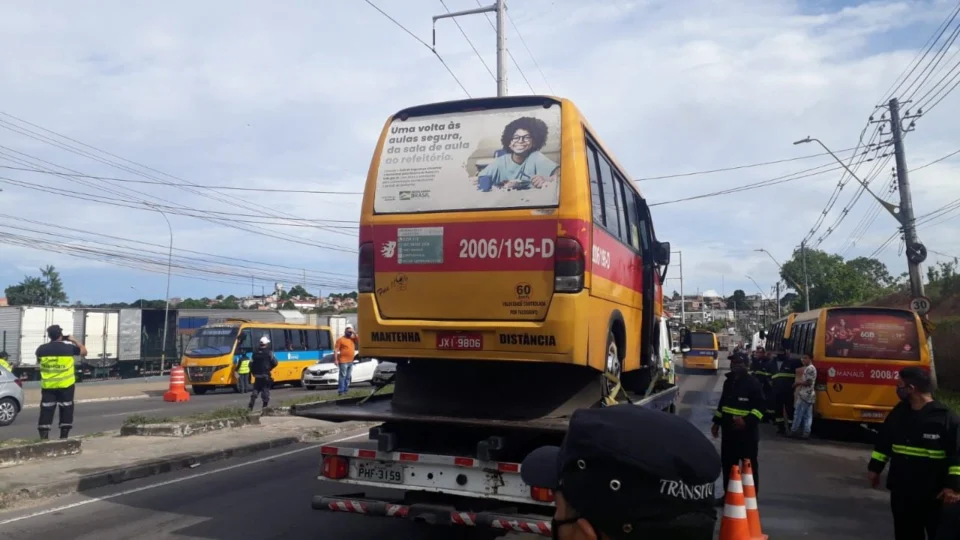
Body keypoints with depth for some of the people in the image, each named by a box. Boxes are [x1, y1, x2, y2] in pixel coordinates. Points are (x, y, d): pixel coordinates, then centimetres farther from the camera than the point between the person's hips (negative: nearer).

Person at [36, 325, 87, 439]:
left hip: (48, 385, 2)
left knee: (46, 410, 5)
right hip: (65, 385, -2)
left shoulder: (41, 349, -3)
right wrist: (74, 341, 16)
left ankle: (43, 436, 0)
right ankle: (64, 436, 11)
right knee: (66, 409, 8)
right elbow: (84, 352, 7)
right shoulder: (69, 347, -9)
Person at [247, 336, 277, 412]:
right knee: (265, 391, 2)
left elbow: (251, 364, 6)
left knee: (255, 390, 13)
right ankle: (265, 405, 1)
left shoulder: (255, 352, 5)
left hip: (257, 376, 5)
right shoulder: (269, 353, -10)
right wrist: (270, 368, 9)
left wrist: (253, 372, 17)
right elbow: (275, 363, -9)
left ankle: (250, 406, 9)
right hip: (266, 376, -4)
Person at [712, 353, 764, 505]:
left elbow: (760, 406, -14)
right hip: (728, 430, 7)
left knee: (749, 465, 0)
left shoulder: (752, 382, -10)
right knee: (727, 463, 13)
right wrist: (717, 422, 20)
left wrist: (747, 421, -25)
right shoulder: (728, 382, 13)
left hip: (747, 432, -7)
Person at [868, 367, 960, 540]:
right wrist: (875, 468, 17)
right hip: (902, 490, 6)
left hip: (935, 494, -5)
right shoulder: (899, 413, 5)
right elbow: (884, 442, 15)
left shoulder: (946, 417, -14)